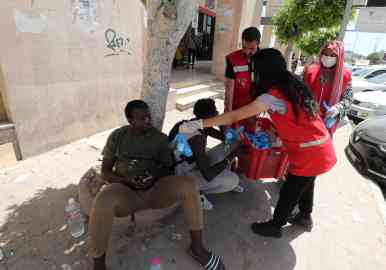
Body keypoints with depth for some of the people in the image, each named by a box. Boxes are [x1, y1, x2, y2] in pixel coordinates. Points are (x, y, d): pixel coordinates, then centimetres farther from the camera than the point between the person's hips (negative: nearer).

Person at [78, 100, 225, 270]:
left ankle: (197, 247, -9)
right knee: (104, 198, -37)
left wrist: (155, 178, -14)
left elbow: (168, 168, 9)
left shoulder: (160, 138, 6)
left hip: (155, 190, 2)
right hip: (125, 191, -1)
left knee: (190, 184, -26)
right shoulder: (117, 136, 4)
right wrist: (128, 181, -13)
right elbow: (105, 171, 6)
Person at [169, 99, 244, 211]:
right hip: (184, 174, -9)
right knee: (233, 180, -20)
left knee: (232, 144, 2)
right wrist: (228, 160, -20)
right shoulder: (195, 138, -34)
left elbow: (224, 137, 7)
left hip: (195, 163, 9)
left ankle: (225, 181, 17)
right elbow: (208, 175, -34)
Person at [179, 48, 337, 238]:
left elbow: (235, 116, -27)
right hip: (321, 148, 9)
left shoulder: (273, 95, -24)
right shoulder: (293, 85, 3)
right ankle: (305, 215, 53)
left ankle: (275, 226, 32)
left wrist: (198, 124, -25)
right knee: (305, 183, 28)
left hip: (310, 153, -9)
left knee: (289, 192, 10)